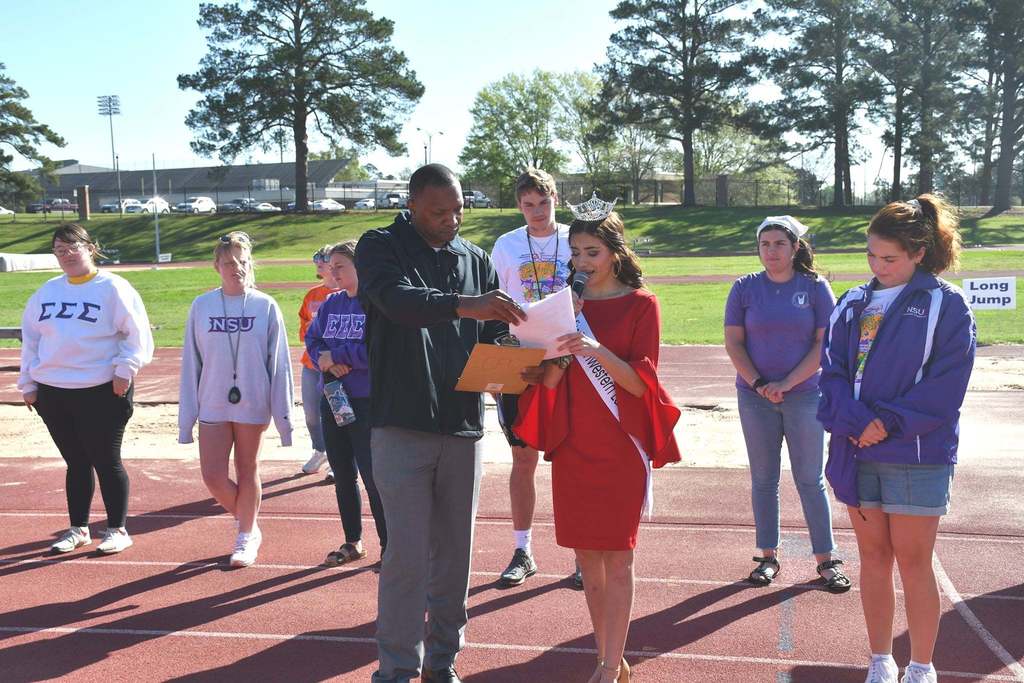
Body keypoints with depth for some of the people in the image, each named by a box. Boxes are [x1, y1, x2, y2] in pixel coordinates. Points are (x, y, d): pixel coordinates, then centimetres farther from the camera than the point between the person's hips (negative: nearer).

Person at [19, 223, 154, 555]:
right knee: (76, 463, 14)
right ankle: (78, 529, 26)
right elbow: (30, 338, 17)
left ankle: (118, 530, 16)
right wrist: (28, 383, 13)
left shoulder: (112, 288, -4)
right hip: (52, 393, 5)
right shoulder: (47, 291, 13)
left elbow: (136, 333, -8)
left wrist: (125, 369, -17)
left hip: (102, 391, -5)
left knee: (106, 462, 3)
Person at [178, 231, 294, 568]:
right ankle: (249, 524, 27)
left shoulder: (266, 307, -5)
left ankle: (246, 536, 28)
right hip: (213, 405, 2)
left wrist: (283, 415, -4)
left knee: (247, 471, 10)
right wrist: (186, 417, 2)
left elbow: (279, 364, -2)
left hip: (252, 405, -1)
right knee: (213, 475, 0)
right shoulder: (201, 307, -1)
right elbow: (190, 364, 3)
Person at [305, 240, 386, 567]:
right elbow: (312, 339, 10)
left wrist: (336, 355, -16)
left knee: (372, 477, -2)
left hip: (367, 404, -7)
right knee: (343, 475, 15)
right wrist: (325, 360, -11)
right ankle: (352, 542, 30)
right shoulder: (331, 303, 9)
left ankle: (390, 546, 13)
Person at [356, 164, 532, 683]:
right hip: (402, 426, -4)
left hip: (463, 427, 4)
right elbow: (399, 301, -23)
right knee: (407, 555, -4)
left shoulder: (475, 259, 12)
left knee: (455, 552, 10)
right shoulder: (380, 247, -1)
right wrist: (463, 304, -38)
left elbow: (493, 337, 11)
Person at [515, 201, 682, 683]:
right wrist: (563, 347, -16)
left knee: (616, 556, -2)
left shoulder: (641, 304, -3)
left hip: (621, 445, -4)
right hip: (573, 444, 4)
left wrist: (597, 350, -25)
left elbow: (640, 383, -10)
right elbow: (549, 381, 3)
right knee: (586, 553, 8)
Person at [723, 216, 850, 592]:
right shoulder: (745, 288, 2)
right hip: (756, 397, 1)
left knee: (810, 479, 3)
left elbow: (825, 343, -5)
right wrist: (757, 384, -12)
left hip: (805, 395, -1)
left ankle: (826, 559, 12)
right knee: (763, 479, 8)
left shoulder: (815, 287, -1)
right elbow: (733, 342, 0)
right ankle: (768, 557, 18)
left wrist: (787, 383, -13)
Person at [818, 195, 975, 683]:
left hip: (916, 454, -4)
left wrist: (890, 423, -15)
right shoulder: (853, 304, 10)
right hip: (857, 451, 4)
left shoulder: (946, 304, -3)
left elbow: (946, 384, -10)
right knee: (873, 557, 12)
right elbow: (833, 369, 3)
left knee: (913, 562, 3)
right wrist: (855, 422, -13)